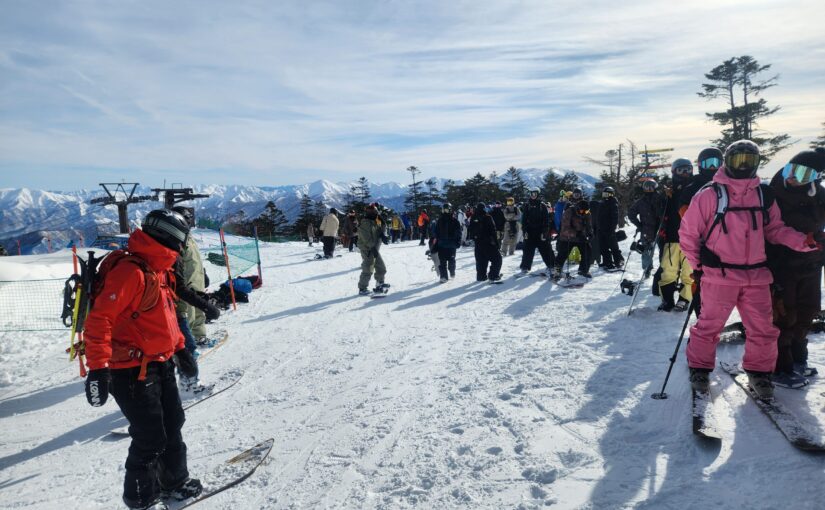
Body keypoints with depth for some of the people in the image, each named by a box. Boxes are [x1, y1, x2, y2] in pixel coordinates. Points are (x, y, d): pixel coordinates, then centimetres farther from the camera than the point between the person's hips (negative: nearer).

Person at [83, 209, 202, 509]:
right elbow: (99, 319, -25)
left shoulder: (160, 272, 9)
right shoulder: (130, 273, -22)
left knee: (172, 426, 19)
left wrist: (180, 349, 22)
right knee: (150, 439, 2)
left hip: (161, 365, 9)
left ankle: (175, 481, 37)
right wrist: (98, 368, -27)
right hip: (133, 372, -9)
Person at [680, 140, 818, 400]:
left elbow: (775, 229, 13)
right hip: (719, 274, -4)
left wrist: (803, 241, -4)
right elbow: (688, 233, -3)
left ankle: (758, 371, 29)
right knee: (709, 325, 4)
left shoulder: (764, 196, 7)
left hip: (756, 275, 5)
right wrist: (698, 265, 0)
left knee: (763, 329, 9)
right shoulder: (709, 195, -8)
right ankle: (699, 368, 24)